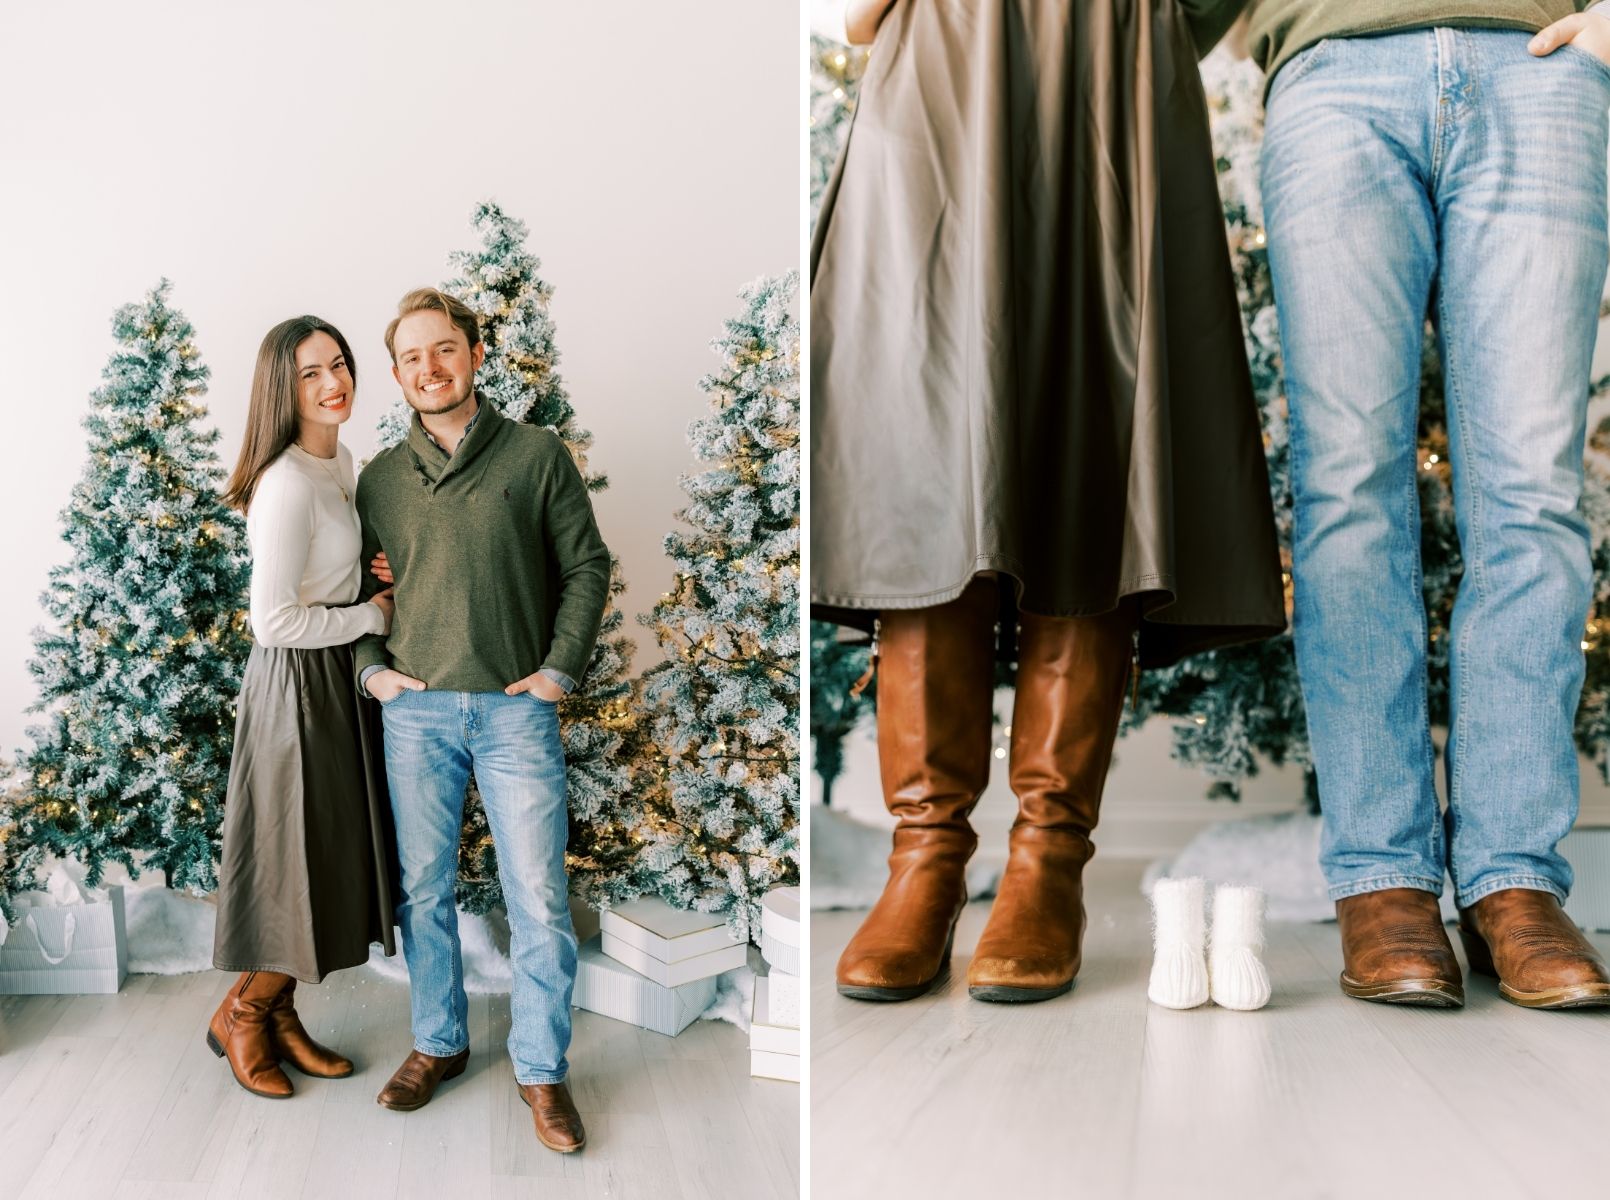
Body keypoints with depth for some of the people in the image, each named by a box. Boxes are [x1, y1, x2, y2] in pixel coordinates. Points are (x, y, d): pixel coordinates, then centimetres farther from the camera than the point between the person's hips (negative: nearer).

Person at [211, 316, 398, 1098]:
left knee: (331, 856, 15)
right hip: (296, 683, -9)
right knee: (302, 860, 1)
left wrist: (386, 577, 1)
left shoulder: (340, 461, 7)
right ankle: (239, 1016, 22)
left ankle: (280, 1014, 29)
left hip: (337, 676, 9)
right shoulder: (286, 485, -22)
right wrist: (373, 616, -13)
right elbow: (275, 621, -24)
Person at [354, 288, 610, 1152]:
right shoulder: (380, 477, 11)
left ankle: (542, 1071, 11)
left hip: (517, 708, -2)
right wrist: (372, 667, 3)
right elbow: (355, 585, 18)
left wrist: (559, 671, -5)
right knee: (423, 888, 10)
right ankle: (438, 1043, 28)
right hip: (415, 709, 3)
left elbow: (588, 566, 3)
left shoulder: (537, 455, 2)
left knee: (538, 900, -3)